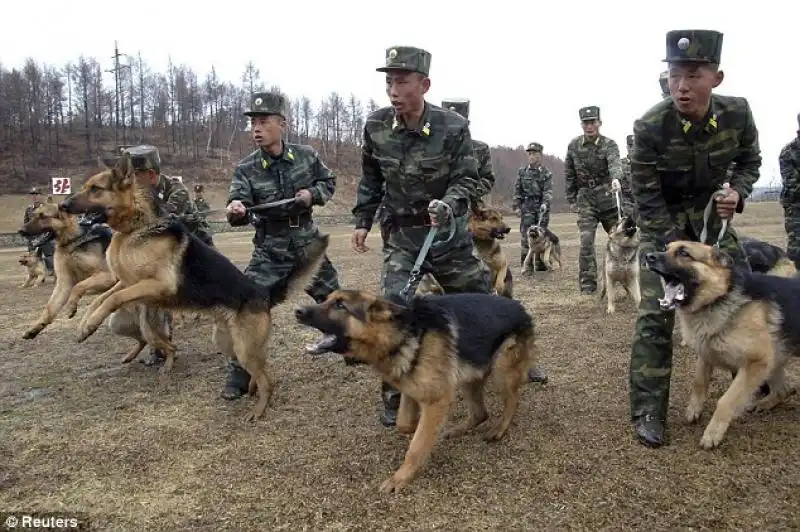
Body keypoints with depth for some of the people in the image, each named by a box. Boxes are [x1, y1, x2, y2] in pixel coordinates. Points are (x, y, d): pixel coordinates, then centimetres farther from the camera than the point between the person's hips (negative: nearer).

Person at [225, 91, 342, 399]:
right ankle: (239, 375, 6)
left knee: (332, 297, 16)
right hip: (270, 251, -1)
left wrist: (313, 194, -12)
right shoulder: (246, 169, -12)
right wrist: (235, 211, -48)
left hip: (307, 245, 2)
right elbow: (240, 202, -24)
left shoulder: (306, 156, -6)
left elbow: (328, 182, 8)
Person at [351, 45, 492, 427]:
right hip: (401, 235, 1)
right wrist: (362, 221, 6)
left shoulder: (453, 127, -15)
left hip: (449, 232, -1)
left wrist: (447, 204, -32)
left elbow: (466, 179, -12)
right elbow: (370, 179, 8)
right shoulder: (376, 126, -6)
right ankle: (395, 397, 6)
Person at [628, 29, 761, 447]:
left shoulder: (737, 114, -16)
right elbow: (647, 197, -20)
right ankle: (648, 411, -4)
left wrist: (737, 191, -17)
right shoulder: (649, 127, -27)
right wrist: (678, 249, -22)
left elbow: (749, 160, 4)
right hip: (662, 218, -4)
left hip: (711, 211, 4)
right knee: (656, 312, -12)